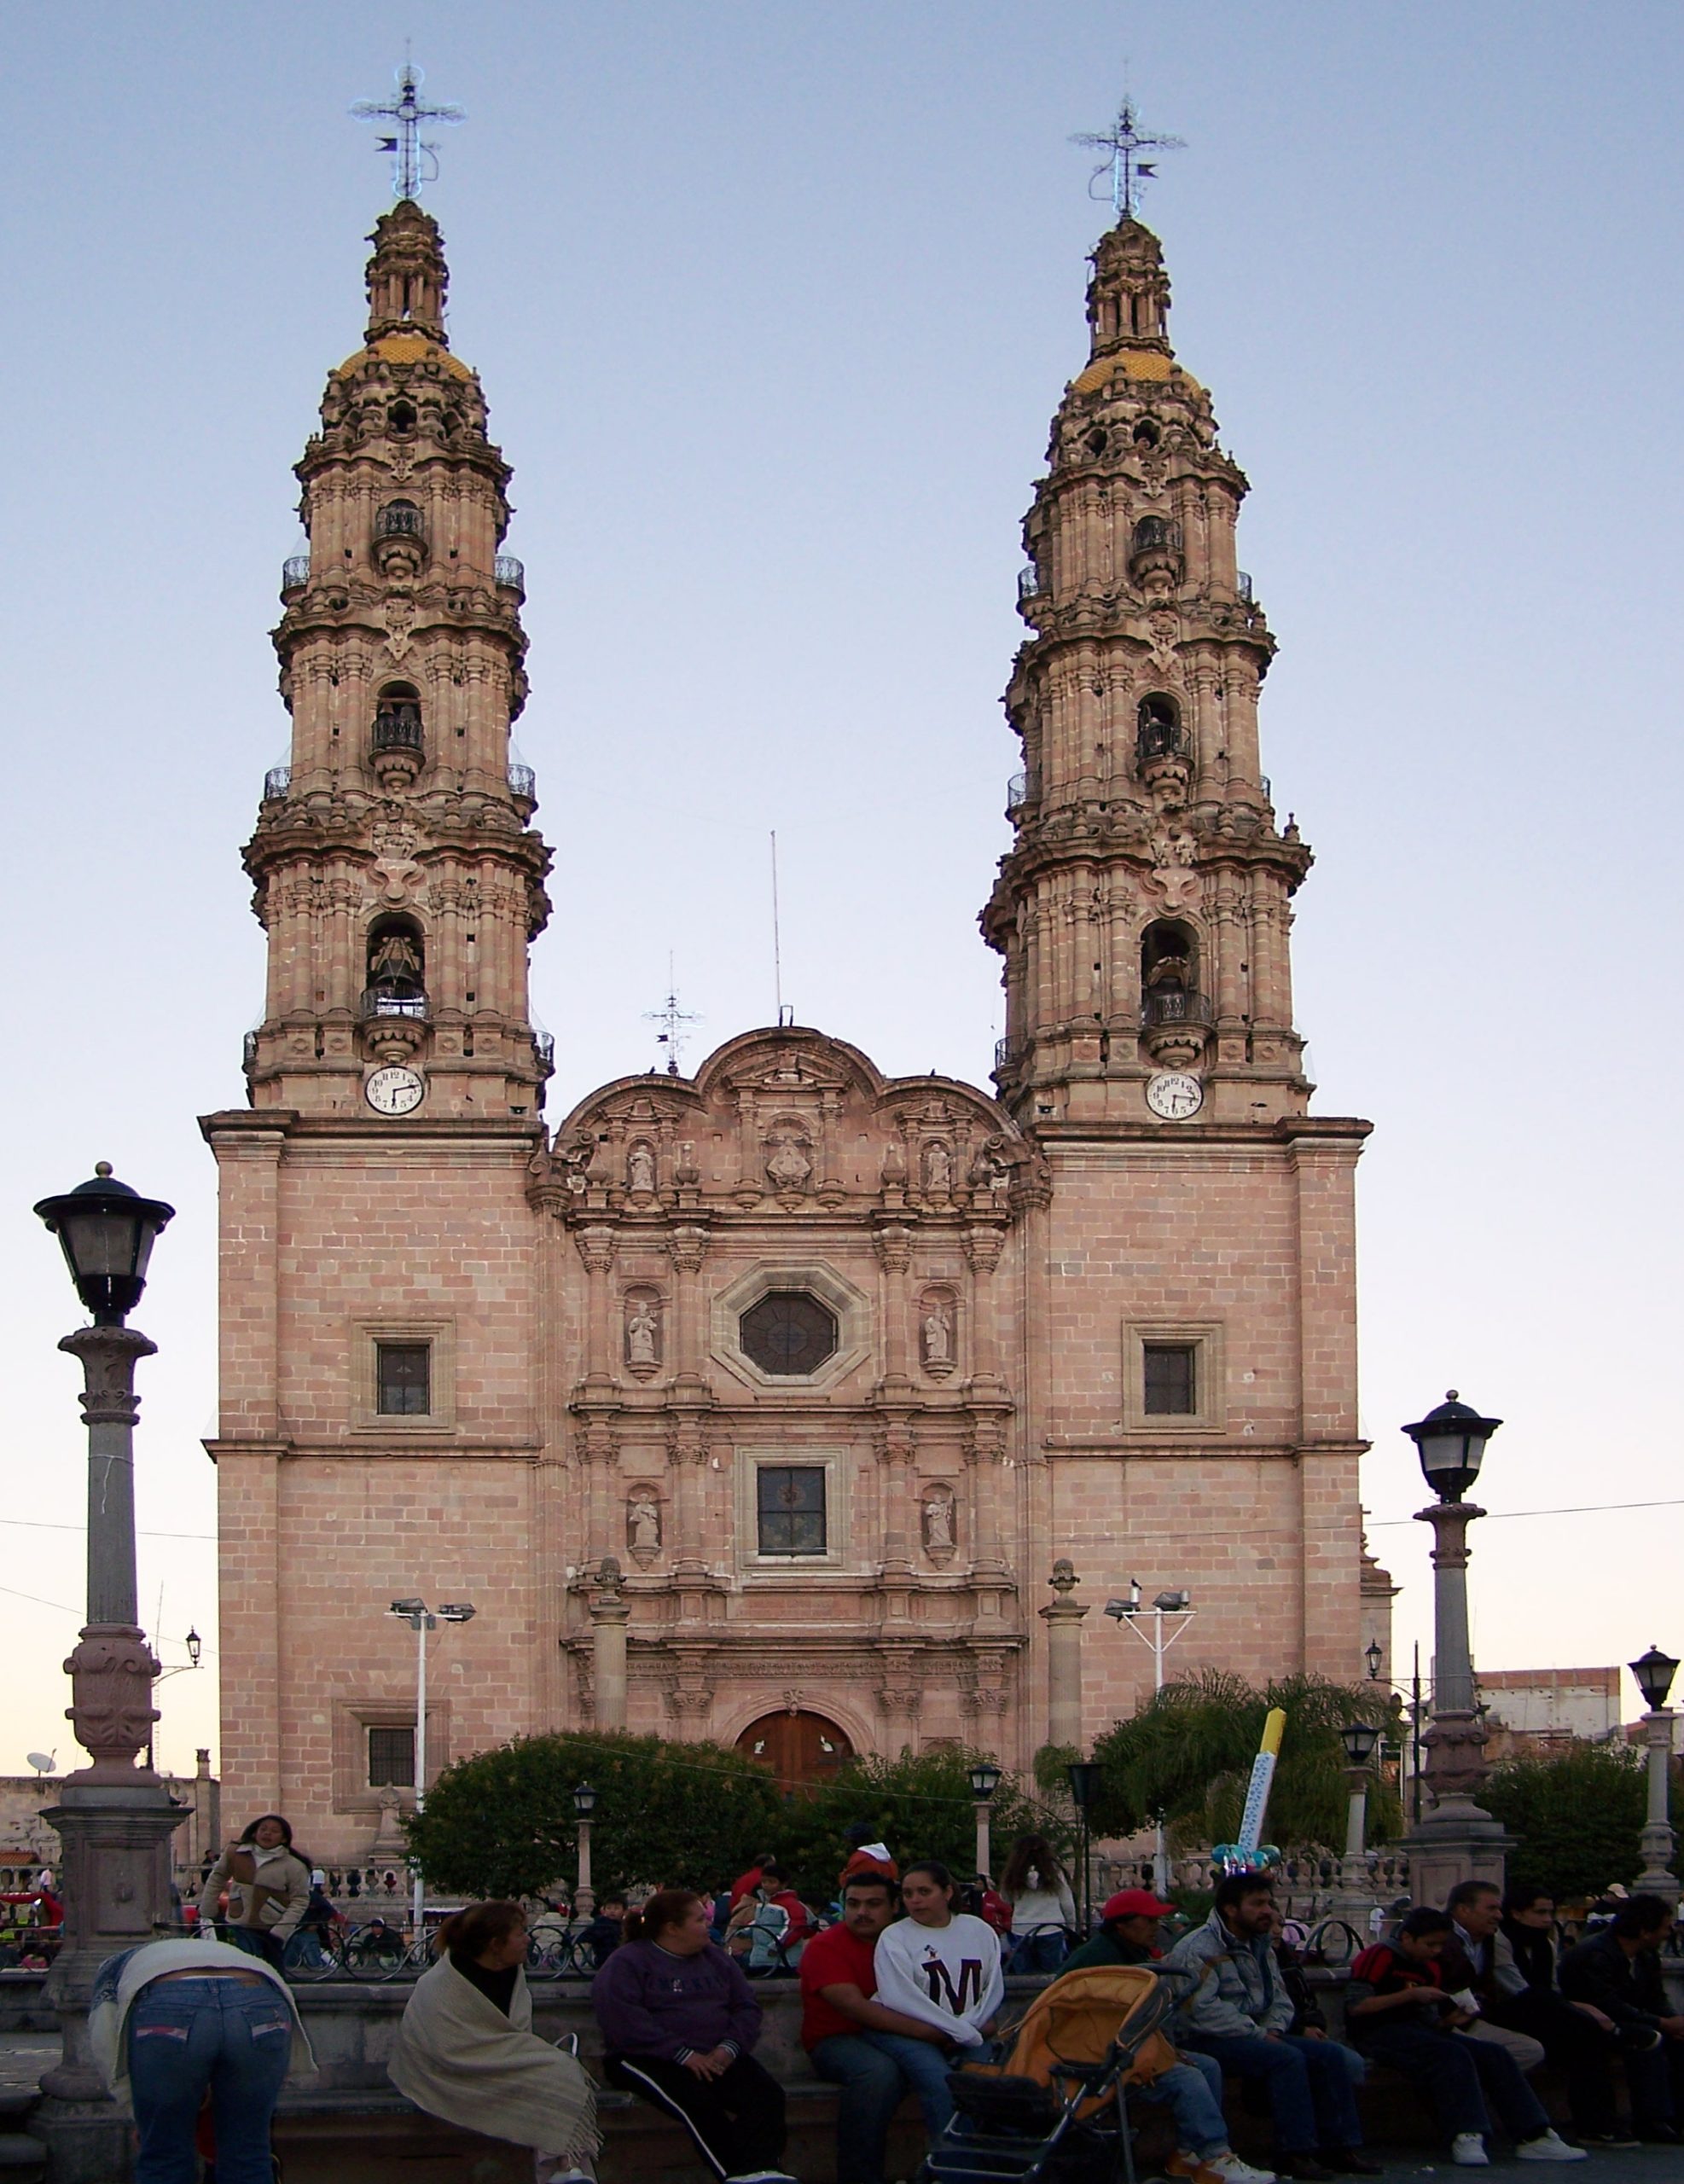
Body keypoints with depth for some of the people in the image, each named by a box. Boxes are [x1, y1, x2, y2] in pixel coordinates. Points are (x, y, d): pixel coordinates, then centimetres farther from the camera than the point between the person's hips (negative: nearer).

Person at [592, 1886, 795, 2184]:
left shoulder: (715, 1957, 22)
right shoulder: (628, 1961, 2)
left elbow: (747, 2006, 16)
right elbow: (621, 2018, -15)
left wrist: (729, 2047, -7)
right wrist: (683, 2055, -20)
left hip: (716, 2056, 5)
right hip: (648, 2060, -5)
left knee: (767, 2092, -24)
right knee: (698, 2100, -36)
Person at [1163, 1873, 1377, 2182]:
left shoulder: (1261, 1947, 16)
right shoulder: (1198, 1950, -13)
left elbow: (1280, 1999, 20)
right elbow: (1202, 2010, -24)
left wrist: (1273, 2028, -4)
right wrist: (1257, 2034, -21)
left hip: (1252, 2035, 9)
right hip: (1202, 2041, -9)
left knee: (1329, 2054, -5)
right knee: (1287, 2058, -30)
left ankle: (1339, 2147, -5)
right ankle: (1295, 2153, -28)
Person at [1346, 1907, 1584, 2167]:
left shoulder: (1431, 1968, 20)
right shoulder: (1381, 1955, -4)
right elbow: (1355, 2006, -15)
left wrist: (1451, 2020, -3)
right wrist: (1411, 1994, -17)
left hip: (1416, 2032, 8)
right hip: (1378, 2033, -8)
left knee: (1494, 2055, -7)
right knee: (1453, 2055, -32)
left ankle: (1533, 2137, -12)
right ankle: (1466, 2137, -40)